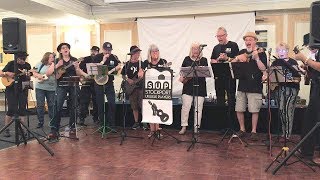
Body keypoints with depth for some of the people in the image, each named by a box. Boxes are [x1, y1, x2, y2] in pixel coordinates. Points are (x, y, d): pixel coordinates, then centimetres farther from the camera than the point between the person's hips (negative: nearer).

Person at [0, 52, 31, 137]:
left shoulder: (27, 65, 6)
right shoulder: (11, 64, -2)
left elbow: (28, 79, 7)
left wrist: (26, 75, -14)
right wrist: (7, 73, -18)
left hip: (22, 89, 3)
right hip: (11, 89, -3)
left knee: (22, 109, 1)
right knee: (12, 109, -8)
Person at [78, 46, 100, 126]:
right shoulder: (86, 59, 5)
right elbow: (79, 69, -1)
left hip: (96, 84, 2)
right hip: (86, 83, -2)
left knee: (96, 102, 7)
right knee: (84, 102, -4)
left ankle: (96, 118, 19)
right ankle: (81, 119, 1)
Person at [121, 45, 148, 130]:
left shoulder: (141, 63, 3)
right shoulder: (127, 64, 7)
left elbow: (142, 75, -2)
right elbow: (123, 75, 12)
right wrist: (127, 80, -5)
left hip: (140, 87, -2)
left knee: (143, 105, -7)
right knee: (134, 107, 7)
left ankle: (145, 122, 4)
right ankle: (136, 122, 20)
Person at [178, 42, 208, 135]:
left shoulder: (204, 60, 10)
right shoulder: (187, 59, 13)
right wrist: (182, 77, -4)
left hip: (200, 87, 0)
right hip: (188, 86, 0)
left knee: (198, 108, 1)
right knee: (185, 107, -6)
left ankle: (196, 127, 11)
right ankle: (184, 126, 5)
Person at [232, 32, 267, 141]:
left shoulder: (261, 53, 1)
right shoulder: (242, 52, 13)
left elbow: (263, 69, -9)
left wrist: (257, 58, -21)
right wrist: (237, 58, -11)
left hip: (255, 87, -4)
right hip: (242, 85, 4)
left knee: (254, 110, -2)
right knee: (239, 109, 6)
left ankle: (254, 131, 12)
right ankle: (242, 129, 22)